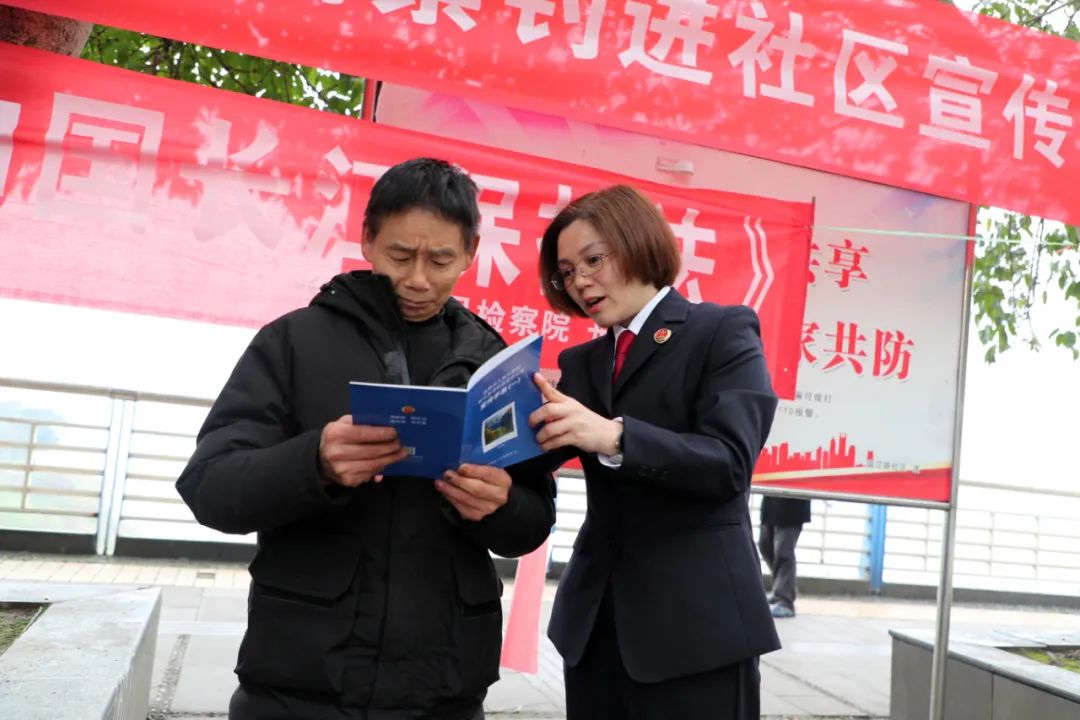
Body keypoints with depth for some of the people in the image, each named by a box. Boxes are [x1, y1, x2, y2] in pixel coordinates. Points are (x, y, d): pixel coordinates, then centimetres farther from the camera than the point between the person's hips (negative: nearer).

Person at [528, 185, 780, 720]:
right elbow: (545, 448, -1)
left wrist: (613, 436, -27)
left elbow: (729, 461, -16)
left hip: (694, 620, -4)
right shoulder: (581, 361, 14)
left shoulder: (722, 330, -2)